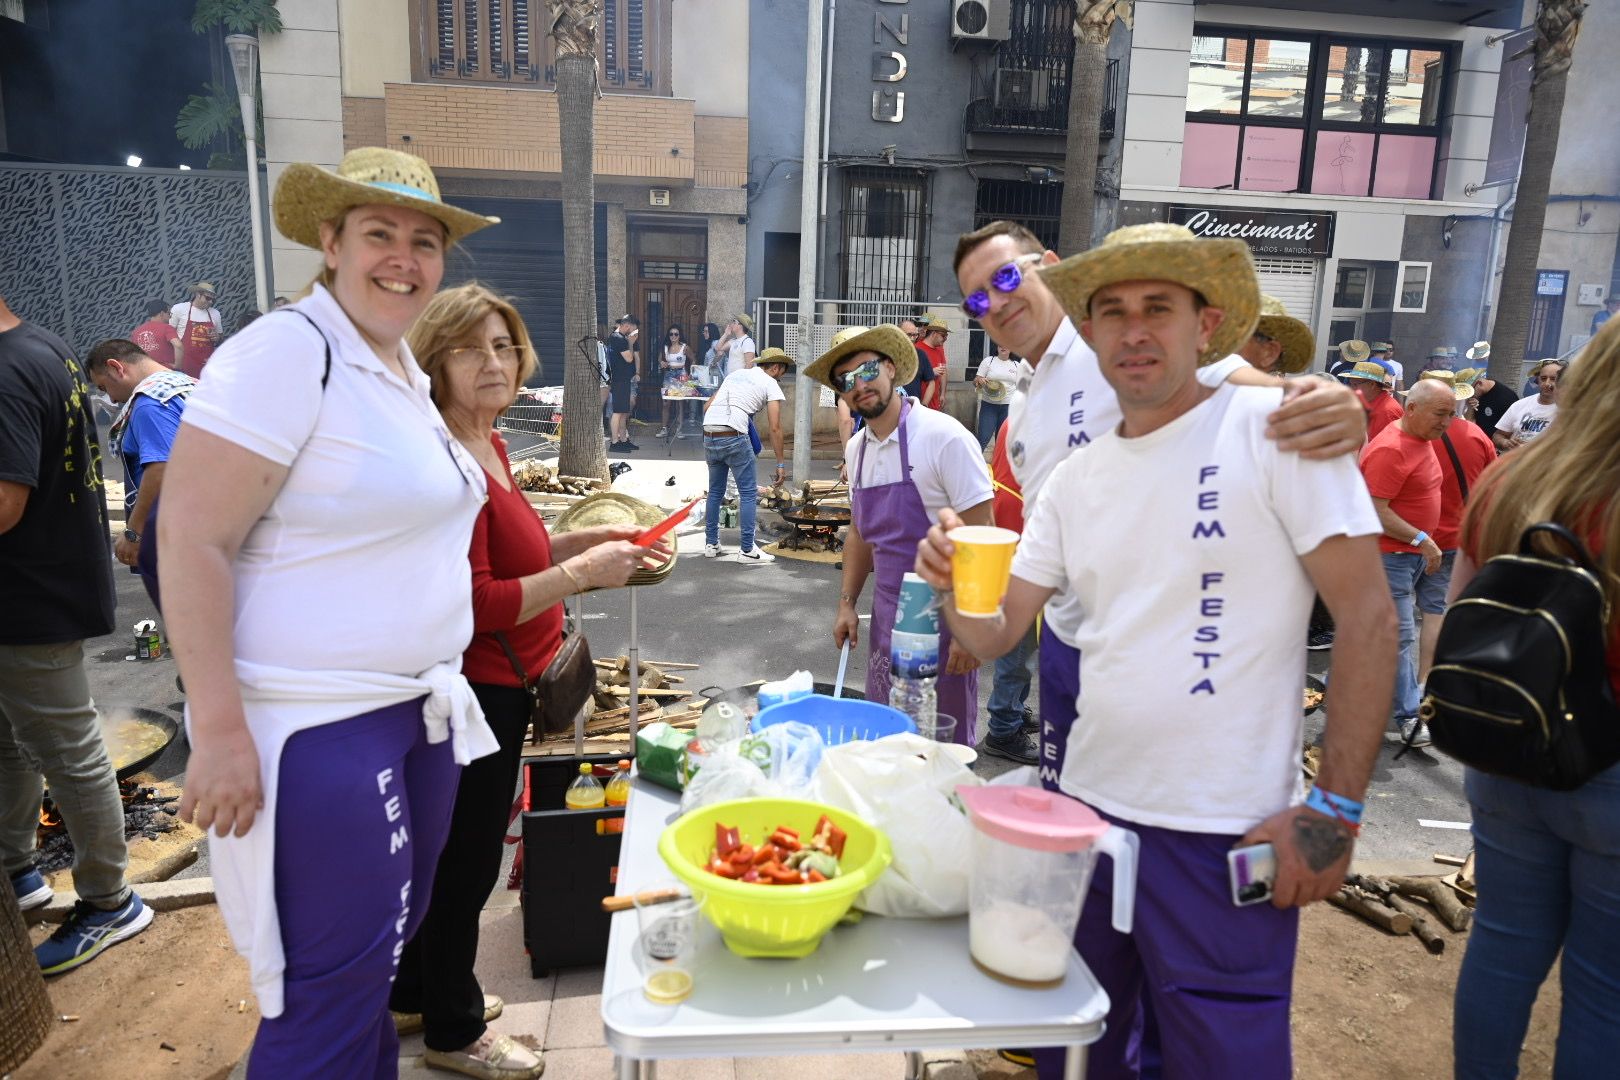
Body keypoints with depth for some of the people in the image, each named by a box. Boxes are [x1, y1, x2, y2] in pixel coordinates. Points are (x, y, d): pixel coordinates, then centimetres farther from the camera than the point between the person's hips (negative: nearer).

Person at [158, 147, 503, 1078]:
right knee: (333, 984, 3)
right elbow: (190, 539, -19)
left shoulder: (407, 368, 10)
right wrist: (220, 731, -23)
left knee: (388, 942, 21)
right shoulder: (286, 353, -15)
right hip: (317, 722, -8)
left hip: (419, 707, 9)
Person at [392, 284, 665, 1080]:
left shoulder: (487, 446, 7)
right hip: (472, 692, -10)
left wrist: (581, 540, 4)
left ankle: (414, 997, 45)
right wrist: (580, 575, -23)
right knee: (466, 861, 9)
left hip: (490, 686, 10)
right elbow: (470, 607, -27)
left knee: (445, 851, 24)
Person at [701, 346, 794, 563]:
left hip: (708, 437, 7)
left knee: (715, 492, 18)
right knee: (749, 493, 3)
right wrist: (781, 464, 1)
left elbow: (708, 406, 22)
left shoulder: (735, 374, 24)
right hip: (734, 438, -7)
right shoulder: (771, 384, 5)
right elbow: (775, 428, -2)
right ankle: (747, 550, 3)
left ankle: (711, 545, 25)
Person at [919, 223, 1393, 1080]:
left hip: (1226, 836, -5)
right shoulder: (1076, 477, 6)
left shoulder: (1274, 427, -10)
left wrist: (1336, 809, -14)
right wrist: (953, 586, -16)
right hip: (1088, 807, 6)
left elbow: (1368, 621, -11)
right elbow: (994, 634, 6)